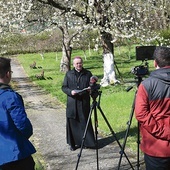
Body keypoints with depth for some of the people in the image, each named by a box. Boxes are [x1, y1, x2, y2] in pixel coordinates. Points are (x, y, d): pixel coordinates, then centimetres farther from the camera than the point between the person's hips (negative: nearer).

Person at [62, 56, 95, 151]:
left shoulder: (88, 74, 8)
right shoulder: (69, 74, 9)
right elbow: (64, 87, 8)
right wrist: (70, 91, -12)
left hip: (84, 103, 0)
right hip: (72, 103, 1)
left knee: (85, 122, 1)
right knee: (73, 123, 3)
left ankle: (88, 142, 11)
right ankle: (74, 143, 15)